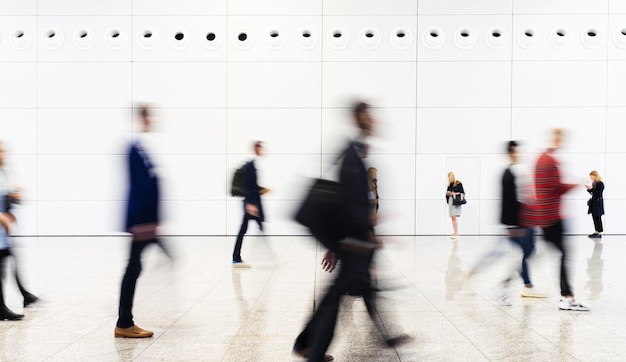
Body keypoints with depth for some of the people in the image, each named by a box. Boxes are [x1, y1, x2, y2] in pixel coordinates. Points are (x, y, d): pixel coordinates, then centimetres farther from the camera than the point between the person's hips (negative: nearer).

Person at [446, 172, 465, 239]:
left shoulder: (459, 184, -3)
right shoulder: (449, 185, 14)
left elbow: (462, 193, -2)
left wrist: (456, 193, -14)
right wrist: (447, 193, -2)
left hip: (456, 202, -6)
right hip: (450, 202, 6)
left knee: (454, 217, -15)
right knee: (452, 218, 3)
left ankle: (456, 234, -14)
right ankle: (455, 233, 7)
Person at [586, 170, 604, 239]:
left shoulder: (600, 184, -13)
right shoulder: (594, 183, 12)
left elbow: (598, 194, -19)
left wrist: (592, 188, -21)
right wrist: (589, 189, 2)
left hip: (598, 203, -9)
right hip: (593, 202, 9)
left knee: (597, 217, -6)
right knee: (595, 217, 10)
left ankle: (599, 233, -3)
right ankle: (596, 232, 16)